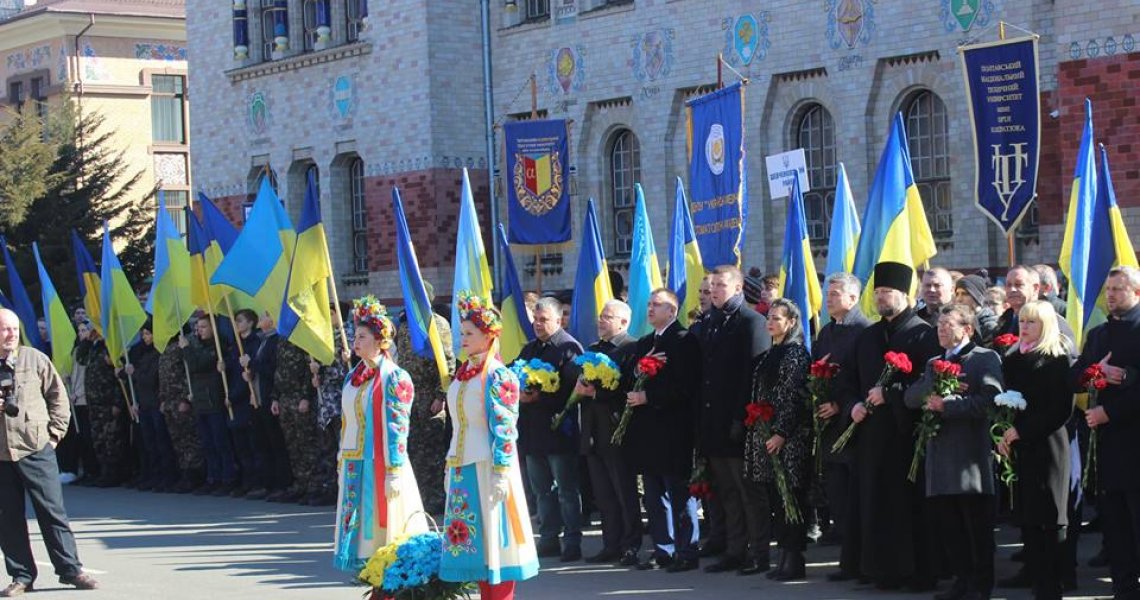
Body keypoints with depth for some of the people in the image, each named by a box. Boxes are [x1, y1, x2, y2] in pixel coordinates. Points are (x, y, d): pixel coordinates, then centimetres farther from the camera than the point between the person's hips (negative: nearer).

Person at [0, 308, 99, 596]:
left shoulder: (35, 359, 2)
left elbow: (58, 396, 8)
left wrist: (53, 432, 2)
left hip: (36, 449, -1)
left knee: (53, 511, 0)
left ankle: (70, 569, 7)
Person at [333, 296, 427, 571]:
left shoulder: (394, 378, -9)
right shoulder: (354, 377, 14)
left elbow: (397, 428, -13)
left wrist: (394, 473, -17)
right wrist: (342, 464, 17)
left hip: (378, 465, -8)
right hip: (353, 466, 8)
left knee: (380, 528, -5)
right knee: (358, 528, 8)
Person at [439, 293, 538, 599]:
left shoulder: (498, 376, -9)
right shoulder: (461, 374, 14)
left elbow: (504, 428, -14)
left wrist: (500, 472, -19)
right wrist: (451, 468, 17)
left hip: (487, 467, -8)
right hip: (462, 467, 8)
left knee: (493, 538, -4)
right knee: (474, 540, 9)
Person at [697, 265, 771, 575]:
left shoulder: (751, 321, -7)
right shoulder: (709, 324, 16)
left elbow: (754, 374, -14)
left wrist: (741, 419, -19)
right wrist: (702, 419, 9)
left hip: (739, 422, -7)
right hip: (714, 422, 7)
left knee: (748, 491, -2)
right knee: (727, 492, 10)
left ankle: (759, 554, 3)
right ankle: (734, 552, 15)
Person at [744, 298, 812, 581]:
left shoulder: (797, 353, -8)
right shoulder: (769, 354, 17)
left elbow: (794, 398, -14)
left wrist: (781, 433, -19)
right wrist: (754, 427, 14)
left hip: (788, 439, -8)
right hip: (765, 435, 8)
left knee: (789, 497, -5)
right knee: (773, 499, 7)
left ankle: (794, 560, -1)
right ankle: (784, 557, 12)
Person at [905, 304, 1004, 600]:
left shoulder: (986, 359, -1)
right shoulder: (933, 363, 20)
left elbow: (990, 400, -16)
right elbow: (911, 397, 8)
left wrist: (945, 404, -17)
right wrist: (934, 390, -12)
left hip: (971, 453, -6)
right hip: (940, 451, 6)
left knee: (977, 526, -1)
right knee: (948, 524, 9)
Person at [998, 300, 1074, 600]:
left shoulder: (1057, 359, -5)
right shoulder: (1012, 359, 14)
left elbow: (1060, 408, -11)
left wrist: (1021, 429, -14)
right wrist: (1002, 435, 0)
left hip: (1045, 447, -6)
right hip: (1018, 447, 6)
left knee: (1047, 519, -5)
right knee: (1027, 519, 5)